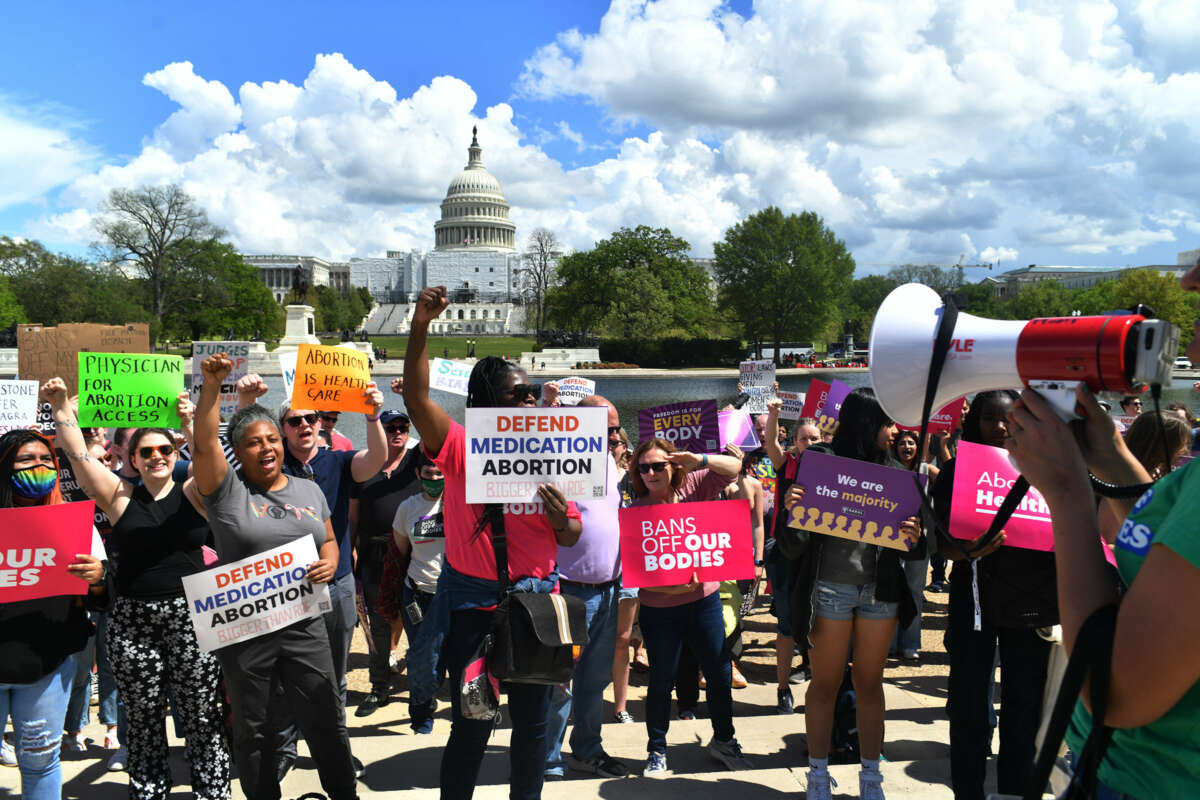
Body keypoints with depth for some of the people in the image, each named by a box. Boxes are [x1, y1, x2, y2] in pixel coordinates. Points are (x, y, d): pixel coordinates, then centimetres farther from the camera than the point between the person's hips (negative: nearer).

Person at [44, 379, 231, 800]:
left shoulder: (192, 493, 2)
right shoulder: (121, 496, 4)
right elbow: (78, 455, -4)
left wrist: (191, 423, -28)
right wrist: (61, 406, -12)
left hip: (191, 616, -1)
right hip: (133, 620, 1)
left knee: (202, 716, 5)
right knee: (144, 719, 12)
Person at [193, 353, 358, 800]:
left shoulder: (310, 491, 10)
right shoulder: (227, 491, -3)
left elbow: (329, 539, 19)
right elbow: (204, 443, -17)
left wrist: (329, 562, -4)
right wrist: (212, 385, -26)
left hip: (304, 625, 3)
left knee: (326, 719, 8)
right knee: (252, 728, 12)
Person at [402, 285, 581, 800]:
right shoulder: (462, 449, -7)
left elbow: (572, 536, 9)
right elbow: (416, 397, -21)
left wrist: (561, 520, -15)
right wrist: (420, 327, -31)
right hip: (473, 607, -3)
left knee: (532, 723, 17)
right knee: (471, 726, 8)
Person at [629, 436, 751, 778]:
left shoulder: (693, 487, -1)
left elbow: (733, 467, -6)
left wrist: (699, 460, -23)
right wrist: (665, 585, -23)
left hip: (704, 599, 2)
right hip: (659, 608, -2)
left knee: (720, 672, 12)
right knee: (661, 681, 7)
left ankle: (723, 739, 33)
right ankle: (657, 750, 25)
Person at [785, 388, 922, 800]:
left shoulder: (893, 471, 5)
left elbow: (909, 548, 8)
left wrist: (914, 536, -15)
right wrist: (791, 510, -26)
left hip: (880, 588, 4)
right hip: (831, 586, -3)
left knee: (870, 683, 13)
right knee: (825, 683, 8)